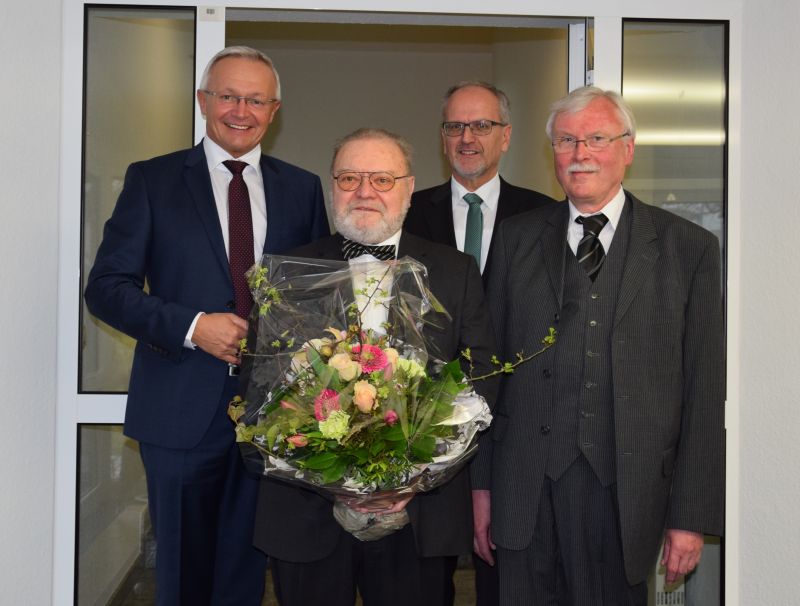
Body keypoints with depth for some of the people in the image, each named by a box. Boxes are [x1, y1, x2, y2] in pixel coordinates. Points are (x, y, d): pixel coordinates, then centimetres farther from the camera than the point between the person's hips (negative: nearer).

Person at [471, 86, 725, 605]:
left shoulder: (689, 247, 2)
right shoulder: (517, 239, 9)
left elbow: (706, 391, 0)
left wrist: (692, 515, -3)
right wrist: (482, 483, 5)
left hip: (626, 498, -1)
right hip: (527, 495, 2)